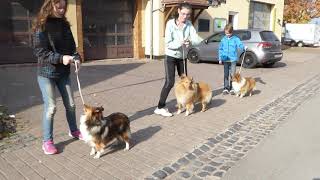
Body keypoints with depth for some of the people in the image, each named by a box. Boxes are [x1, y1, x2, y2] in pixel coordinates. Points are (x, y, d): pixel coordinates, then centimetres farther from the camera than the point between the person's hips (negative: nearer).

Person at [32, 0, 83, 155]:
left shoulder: (64, 25, 7)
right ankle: (47, 141, 12)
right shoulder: (41, 26, -10)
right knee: (50, 107, -4)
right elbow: (39, 51, -15)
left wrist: (76, 57, -10)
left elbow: (71, 45, 11)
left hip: (63, 72, 5)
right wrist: (60, 58, -26)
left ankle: (73, 131, 32)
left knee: (70, 104, 11)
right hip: (46, 73, -5)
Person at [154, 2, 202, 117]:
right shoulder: (170, 24, -16)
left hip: (182, 57, 6)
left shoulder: (189, 24, -4)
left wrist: (190, 42, -37)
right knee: (169, 82, -14)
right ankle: (160, 107, -7)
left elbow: (197, 39, -16)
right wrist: (180, 43, -37)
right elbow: (168, 44, -21)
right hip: (170, 57, -5)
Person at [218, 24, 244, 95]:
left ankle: (232, 88, 10)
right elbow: (220, 49, 10)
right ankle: (226, 88, 12)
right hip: (225, 60, 2)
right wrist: (220, 58, 7)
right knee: (226, 74, 6)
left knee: (232, 74, 1)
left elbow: (240, 45, -9)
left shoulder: (235, 39, 0)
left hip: (233, 59, -2)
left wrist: (243, 48, -32)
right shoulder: (223, 39, 7)